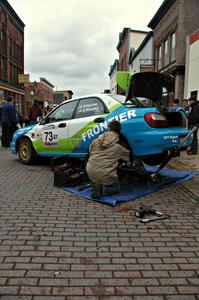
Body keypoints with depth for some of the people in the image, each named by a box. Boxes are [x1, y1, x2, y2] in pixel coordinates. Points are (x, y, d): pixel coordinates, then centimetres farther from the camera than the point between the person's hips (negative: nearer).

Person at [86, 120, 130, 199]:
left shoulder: (95, 141, 5)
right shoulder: (118, 148, -2)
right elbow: (129, 155, 13)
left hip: (91, 173, 3)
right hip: (106, 176, -3)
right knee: (115, 189, 24)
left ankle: (96, 184, 11)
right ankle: (101, 189, -1)